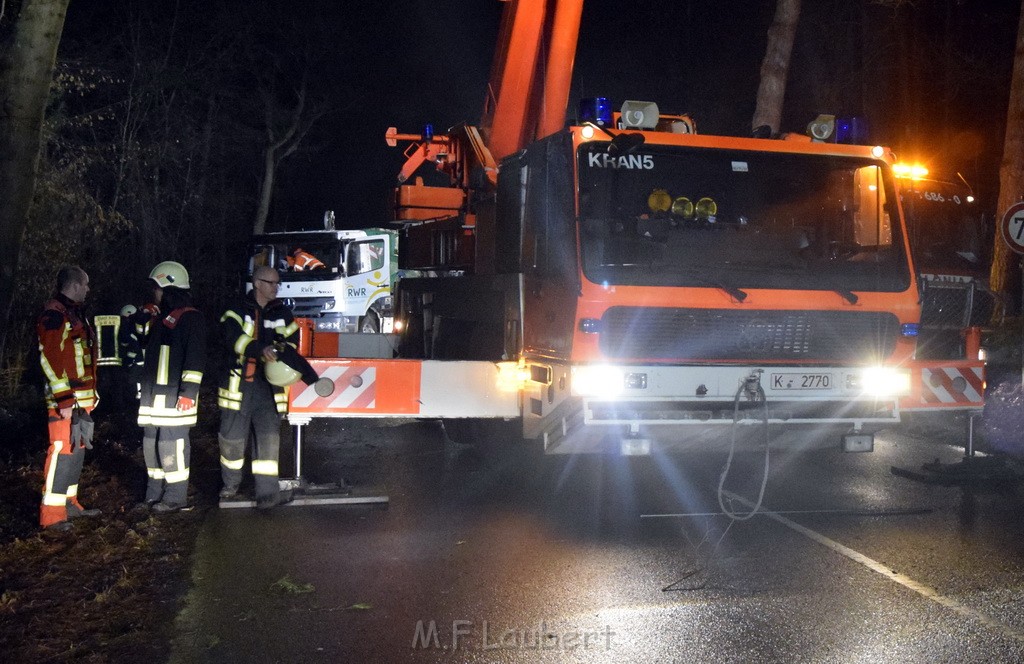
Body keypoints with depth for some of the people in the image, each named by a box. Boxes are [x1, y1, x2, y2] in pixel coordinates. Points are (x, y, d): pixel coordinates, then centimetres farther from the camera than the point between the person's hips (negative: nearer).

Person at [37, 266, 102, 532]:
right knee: (62, 452, -9)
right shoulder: (54, 315, -13)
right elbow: (50, 359, -20)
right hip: (65, 400, -10)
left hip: (81, 398, 10)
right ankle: (51, 515, -6)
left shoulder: (75, 313, 19)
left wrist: (91, 392, 24)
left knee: (76, 450, 14)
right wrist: (63, 398, -23)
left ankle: (69, 503, 23)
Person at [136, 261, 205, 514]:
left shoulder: (189, 318, -10)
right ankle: (155, 493, 24)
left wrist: (188, 392, -21)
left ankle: (176, 497, 1)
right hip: (153, 396, 9)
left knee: (171, 446, -9)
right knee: (151, 445, 13)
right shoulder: (160, 318, 20)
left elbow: (195, 358, -17)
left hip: (175, 396, -9)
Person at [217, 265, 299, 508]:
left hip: (269, 387, 3)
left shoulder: (282, 313, 12)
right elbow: (233, 337, -19)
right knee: (233, 437, 7)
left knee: (269, 436, -4)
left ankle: (267, 492, -2)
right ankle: (231, 484, 29)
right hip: (239, 385, -2)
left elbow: (292, 340, 10)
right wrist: (260, 350, -35)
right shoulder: (238, 310, -2)